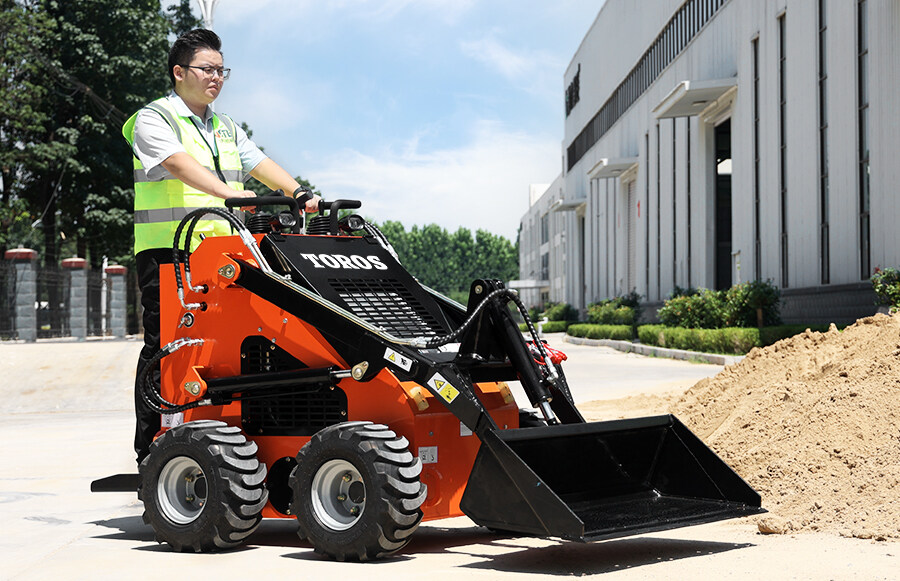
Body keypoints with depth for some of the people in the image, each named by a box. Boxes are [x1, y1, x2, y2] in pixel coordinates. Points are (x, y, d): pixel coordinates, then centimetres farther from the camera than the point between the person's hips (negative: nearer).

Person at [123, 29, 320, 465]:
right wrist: (228, 192, -34)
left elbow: (260, 164, 11)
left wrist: (299, 193, -8)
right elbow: (180, 164, -19)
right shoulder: (154, 119, -1)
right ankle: (151, 453, -1)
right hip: (167, 253, -6)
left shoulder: (226, 129, 23)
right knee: (164, 348, -6)